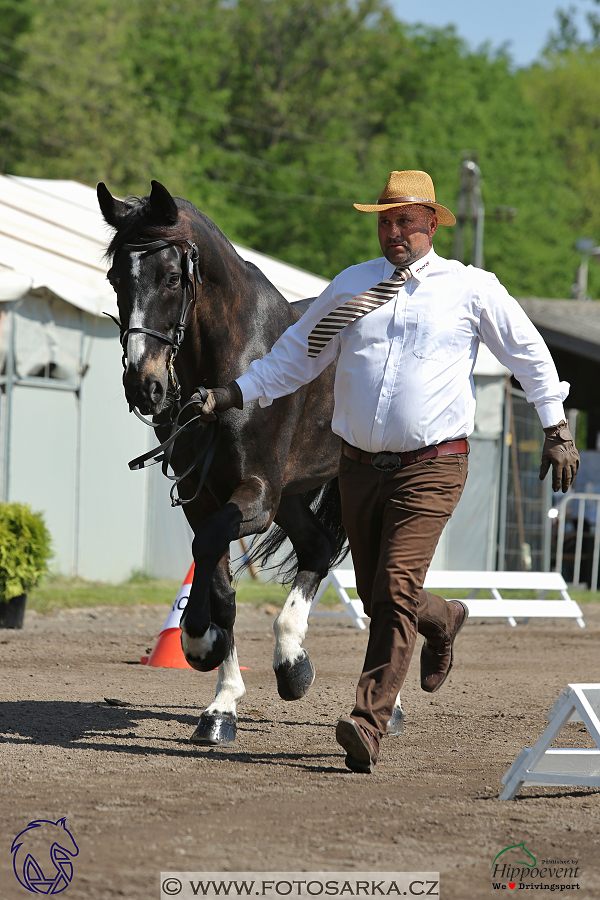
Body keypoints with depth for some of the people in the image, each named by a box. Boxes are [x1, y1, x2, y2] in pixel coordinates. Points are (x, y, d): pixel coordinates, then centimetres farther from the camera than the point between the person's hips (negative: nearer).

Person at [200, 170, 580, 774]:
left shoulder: (471, 288, 1)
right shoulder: (351, 286, 9)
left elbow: (528, 353, 10)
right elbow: (296, 355, 15)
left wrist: (557, 430, 10)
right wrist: (233, 394, 4)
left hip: (431, 467, -4)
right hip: (360, 468, 5)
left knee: (395, 591, -17)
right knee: (376, 599, 13)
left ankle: (368, 725, -19)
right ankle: (443, 622, 46)